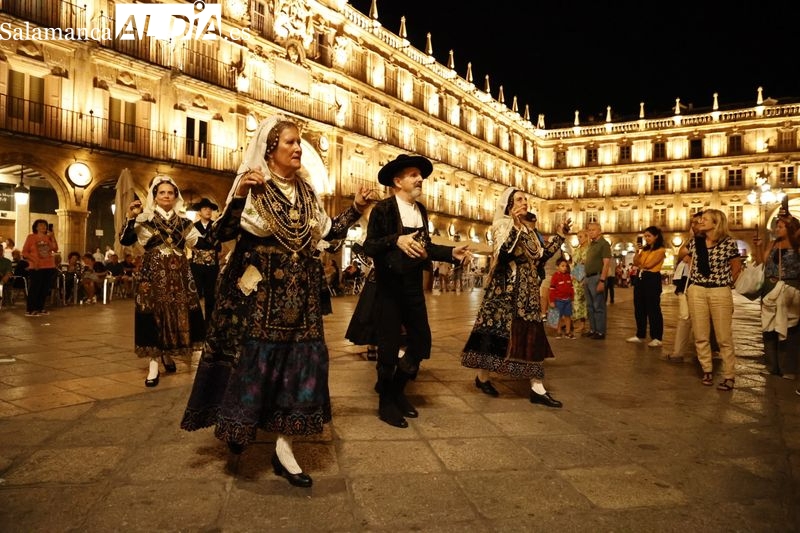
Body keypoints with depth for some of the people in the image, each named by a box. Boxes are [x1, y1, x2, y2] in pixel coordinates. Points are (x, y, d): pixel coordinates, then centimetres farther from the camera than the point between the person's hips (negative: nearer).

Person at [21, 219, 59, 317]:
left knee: (45, 289, 7)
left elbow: (55, 249, -3)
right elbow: (24, 252, -2)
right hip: (36, 268, -4)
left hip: (49, 267, 4)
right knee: (34, 288, -6)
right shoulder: (31, 237, 1)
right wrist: (33, 260, -14)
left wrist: (52, 238, -8)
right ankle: (30, 310, -2)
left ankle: (40, 308, 16)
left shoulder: (48, 237, 10)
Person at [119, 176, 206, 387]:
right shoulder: (145, 219, 2)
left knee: (178, 313, 4)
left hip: (179, 274, 3)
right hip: (153, 273, -3)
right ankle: (154, 366, -1)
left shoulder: (183, 222, 10)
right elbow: (125, 241, -6)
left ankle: (168, 355, 26)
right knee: (153, 314, -5)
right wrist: (130, 218, -16)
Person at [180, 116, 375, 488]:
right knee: (254, 358, 0)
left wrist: (356, 208, 8)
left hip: (299, 295, 5)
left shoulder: (305, 191, 10)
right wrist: (239, 195, -28)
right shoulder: (254, 188, -6)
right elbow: (220, 234, -15)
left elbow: (328, 231, 16)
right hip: (260, 293, -5)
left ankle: (283, 448, 12)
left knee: (298, 360, 3)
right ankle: (239, 425, 28)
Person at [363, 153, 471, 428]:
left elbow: (426, 246, 13)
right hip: (389, 286, -6)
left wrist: (451, 253, 0)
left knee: (421, 342, 10)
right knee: (389, 346, 3)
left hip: (414, 285, 7)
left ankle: (396, 389, 33)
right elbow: (368, 246, -16)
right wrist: (396, 240, -31)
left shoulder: (421, 210, 10)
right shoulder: (383, 209, -10)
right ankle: (386, 402, 24)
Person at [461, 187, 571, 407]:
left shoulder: (528, 228, 16)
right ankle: (482, 377, 16)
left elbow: (540, 257, 17)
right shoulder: (503, 225, -7)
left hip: (527, 289, 8)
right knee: (497, 331, -2)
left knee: (532, 335, 4)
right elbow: (503, 253, -24)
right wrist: (515, 226, -32)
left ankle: (537, 388, 5)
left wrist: (560, 236, 17)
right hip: (507, 289, -8)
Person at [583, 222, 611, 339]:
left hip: (597, 277, -8)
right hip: (588, 277, 9)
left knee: (598, 306, -4)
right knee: (590, 306, 12)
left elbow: (606, 264, -15)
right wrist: (585, 279, 14)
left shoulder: (604, 244, -8)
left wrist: (602, 281, -21)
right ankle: (592, 329, 20)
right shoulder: (591, 244, 17)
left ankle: (600, 332, 2)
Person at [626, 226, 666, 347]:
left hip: (653, 279, -8)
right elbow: (635, 263, 9)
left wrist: (641, 265, 6)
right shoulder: (644, 249, 17)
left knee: (653, 309, -5)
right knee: (639, 308, 10)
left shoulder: (661, 250, -6)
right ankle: (640, 335, 19)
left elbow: (649, 264, -13)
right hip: (641, 278, 8)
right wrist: (637, 251, -2)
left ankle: (657, 338, 0)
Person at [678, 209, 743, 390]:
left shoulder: (729, 242, -6)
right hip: (696, 291, 4)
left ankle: (729, 376, 8)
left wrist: (725, 282, 5)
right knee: (701, 336, 7)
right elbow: (680, 257, 21)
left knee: (724, 337, 0)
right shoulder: (695, 242, 4)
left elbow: (736, 268, 4)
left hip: (721, 292, -3)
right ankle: (707, 371, 19)